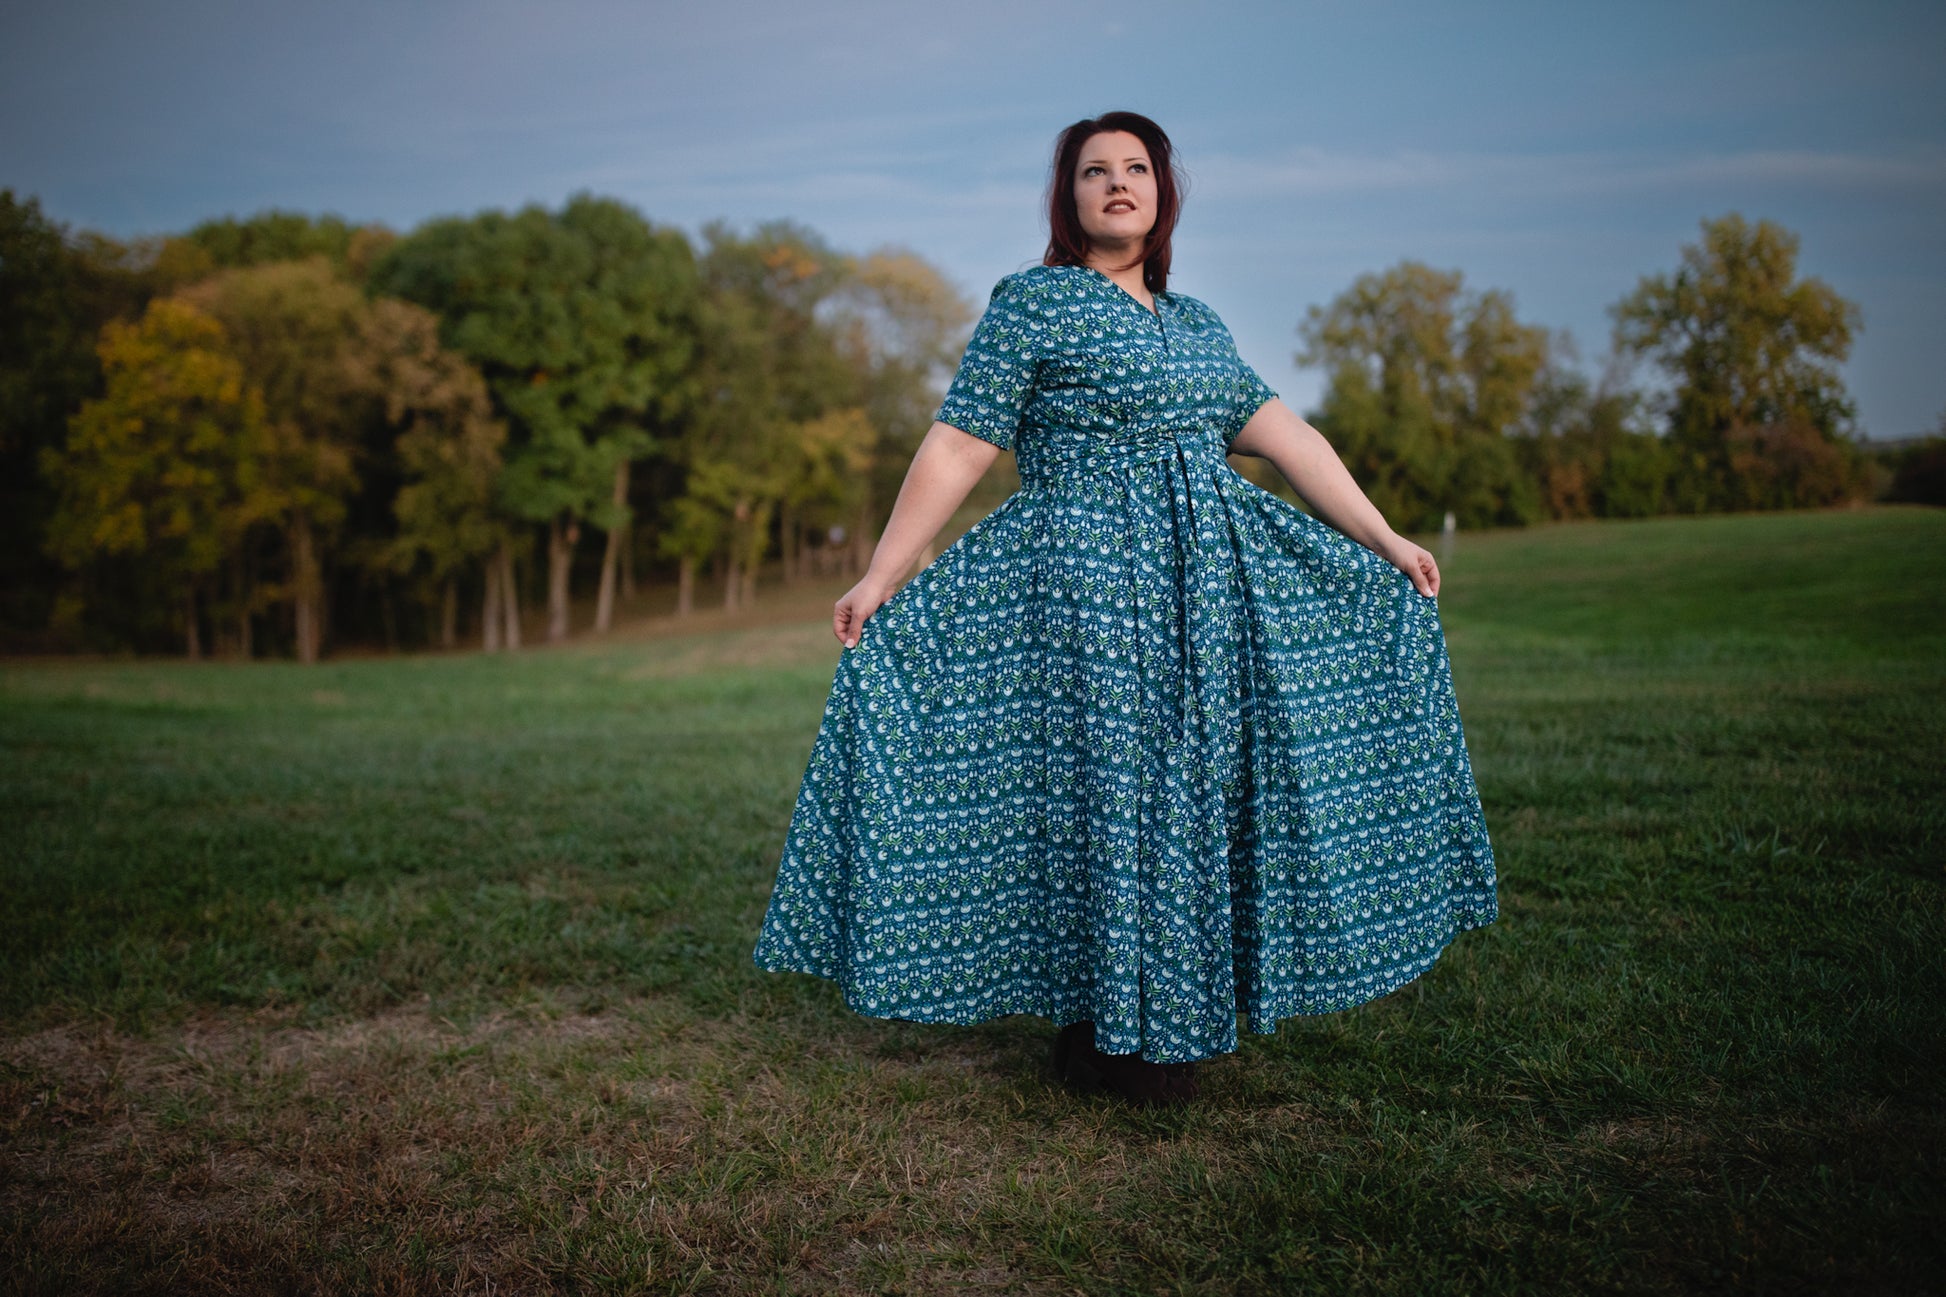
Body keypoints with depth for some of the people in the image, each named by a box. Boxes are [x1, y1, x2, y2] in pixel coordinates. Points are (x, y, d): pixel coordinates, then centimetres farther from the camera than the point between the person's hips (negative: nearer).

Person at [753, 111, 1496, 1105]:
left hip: (1202, 588, 7)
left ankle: (1173, 1019, 22)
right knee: (1105, 788, -5)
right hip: (1085, 584, -7)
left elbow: (1284, 436, 15)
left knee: (1194, 791, 9)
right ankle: (1100, 1033, 10)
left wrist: (1384, 542, 11)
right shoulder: (1034, 303, 0)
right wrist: (880, 578, -11)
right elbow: (956, 446, -6)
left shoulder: (1194, 323, 18)